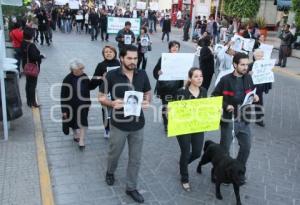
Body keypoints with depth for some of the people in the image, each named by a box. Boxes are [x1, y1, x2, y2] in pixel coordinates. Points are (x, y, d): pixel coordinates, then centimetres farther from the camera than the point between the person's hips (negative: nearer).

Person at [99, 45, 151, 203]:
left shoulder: (142, 74, -5)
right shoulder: (111, 75, -13)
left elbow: (148, 93, 9)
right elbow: (101, 97, -6)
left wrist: (147, 102, -14)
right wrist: (112, 103, -27)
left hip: (138, 124, 2)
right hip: (119, 124, -2)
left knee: (135, 159, 12)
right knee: (114, 153, 20)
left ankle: (131, 188, 31)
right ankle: (110, 172, 52)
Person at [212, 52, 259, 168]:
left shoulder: (248, 78, 2)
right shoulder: (225, 80, -13)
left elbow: (251, 92, 18)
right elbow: (214, 97, -8)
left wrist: (255, 97, -3)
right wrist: (225, 106, -20)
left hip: (244, 120, 5)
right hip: (229, 120, -5)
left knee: (246, 147, 13)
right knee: (224, 149, 10)